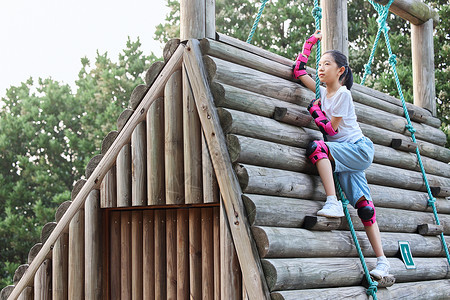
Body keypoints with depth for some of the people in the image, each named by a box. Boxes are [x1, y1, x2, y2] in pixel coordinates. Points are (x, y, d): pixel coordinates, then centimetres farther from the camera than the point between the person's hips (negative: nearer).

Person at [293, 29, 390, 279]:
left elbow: (331, 129, -13)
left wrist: (314, 108, -2)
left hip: (359, 149, -7)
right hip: (345, 154, 7)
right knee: (363, 205, -2)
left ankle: (333, 203, -32)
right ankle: (382, 261, -6)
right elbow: (298, 71, 18)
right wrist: (311, 42, 17)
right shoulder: (323, 91, 11)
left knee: (316, 147, -29)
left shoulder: (343, 94, -10)